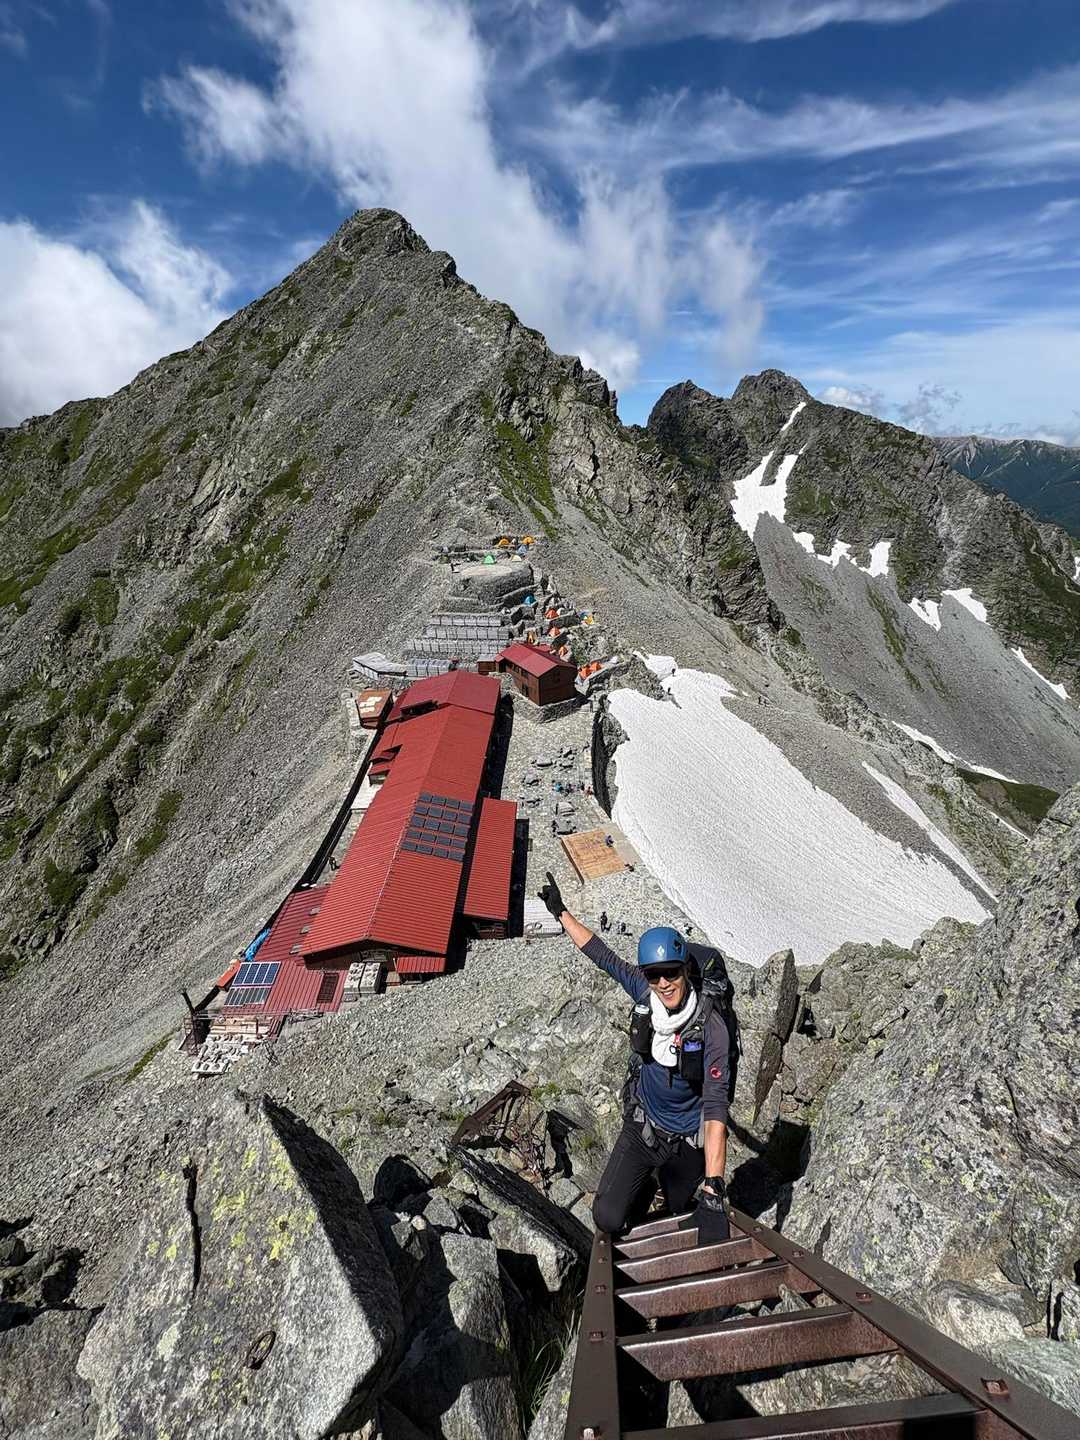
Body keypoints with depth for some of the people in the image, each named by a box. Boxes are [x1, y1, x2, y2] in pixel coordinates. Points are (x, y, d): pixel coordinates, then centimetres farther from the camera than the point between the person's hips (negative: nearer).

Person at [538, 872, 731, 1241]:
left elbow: (715, 1109, -33)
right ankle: (646, 1187, 29)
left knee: (679, 1212, 20)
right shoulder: (645, 993, -18)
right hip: (640, 1126, 3)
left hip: (687, 1142, -2)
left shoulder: (711, 1026, -30)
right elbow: (603, 956, -6)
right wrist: (561, 912, 0)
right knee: (607, 1220, -2)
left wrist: (713, 1193, -39)